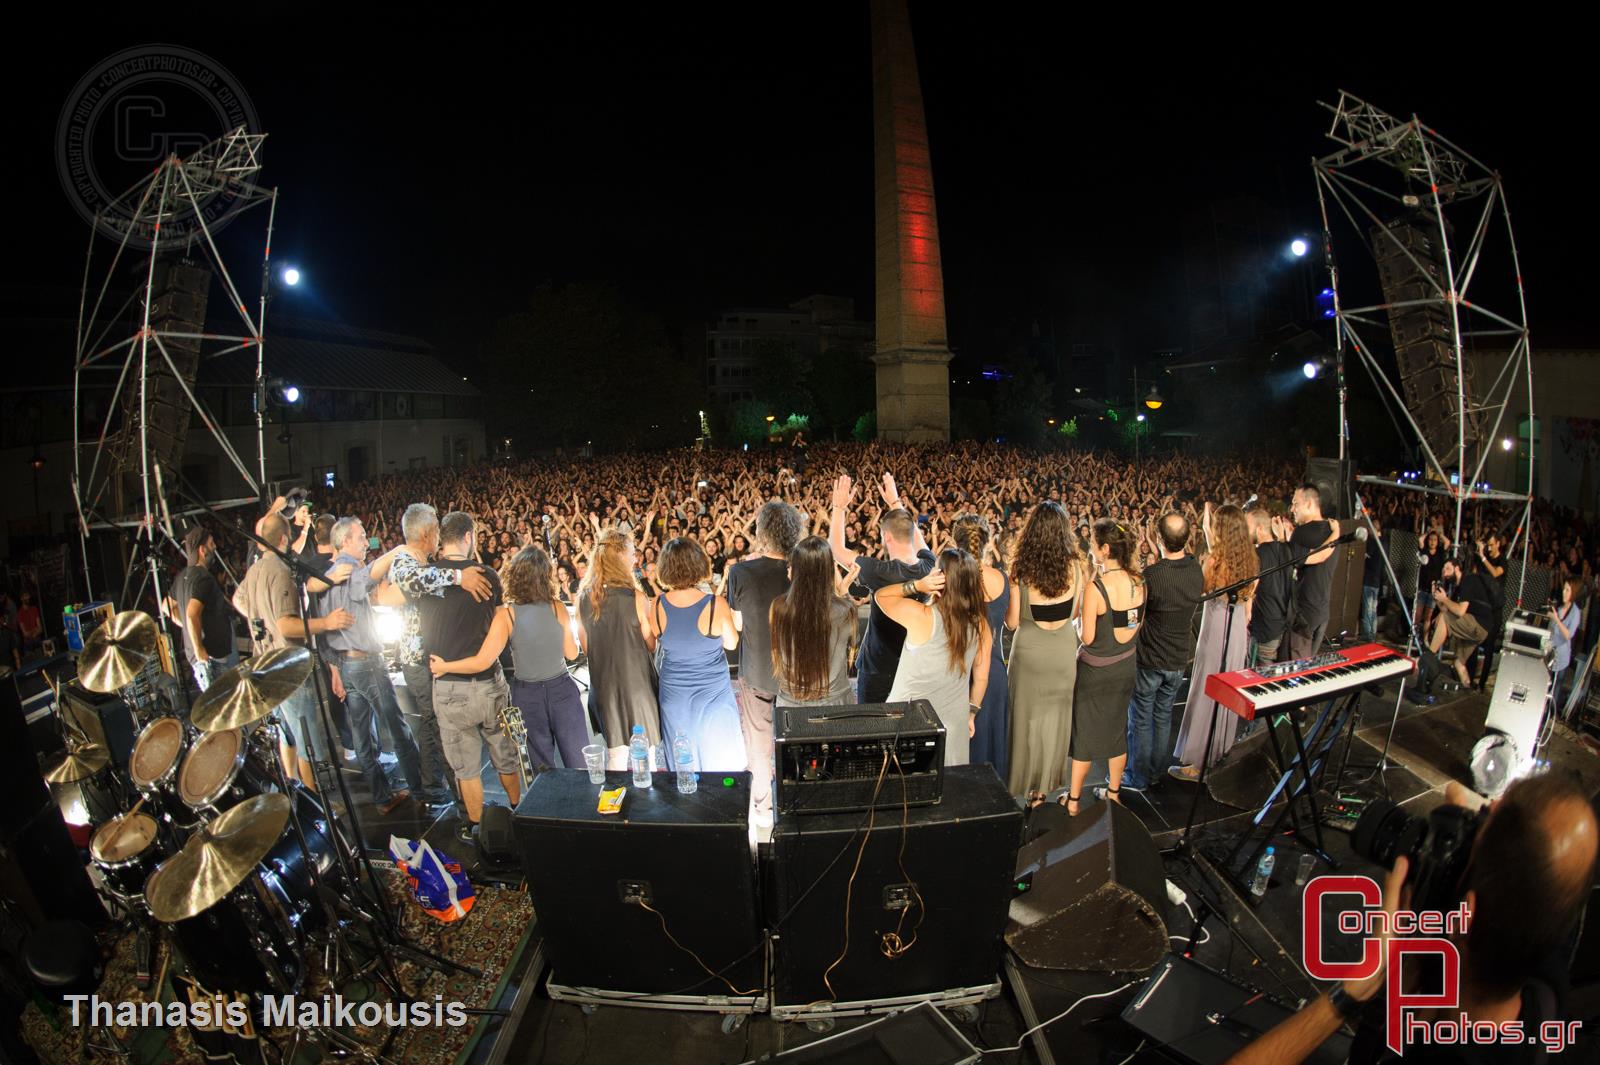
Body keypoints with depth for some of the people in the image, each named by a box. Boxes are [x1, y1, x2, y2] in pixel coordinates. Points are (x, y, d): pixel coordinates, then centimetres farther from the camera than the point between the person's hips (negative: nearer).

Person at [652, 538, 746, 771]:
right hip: (713, 693, -2)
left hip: (674, 695, 3)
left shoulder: (658, 605, -15)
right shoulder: (716, 604, -23)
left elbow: (657, 643, 3)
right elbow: (731, 644, -6)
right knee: (720, 761, 17)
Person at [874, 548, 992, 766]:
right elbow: (981, 678, 2)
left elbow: (880, 595, -5)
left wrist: (916, 585, -18)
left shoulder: (920, 616, -22)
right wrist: (971, 713, 16)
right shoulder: (981, 624, -8)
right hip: (954, 722, 4)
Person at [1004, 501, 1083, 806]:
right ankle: (1042, 787, 27)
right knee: (1055, 716, 16)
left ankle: (1020, 782, 28)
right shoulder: (1075, 566, -11)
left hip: (1029, 650, -1)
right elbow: (1075, 613, 1)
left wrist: (1006, 603, 6)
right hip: (1063, 651, 2)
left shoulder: (1021, 568, -16)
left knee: (1026, 715, 14)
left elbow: (1012, 622, -11)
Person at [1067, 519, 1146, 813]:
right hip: (1125, 666, 6)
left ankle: (1074, 799, 24)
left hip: (1095, 670, -5)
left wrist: (1078, 616, -5)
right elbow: (1138, 624, 7)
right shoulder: (1138, 582, -7)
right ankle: (1113, 793, 36)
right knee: (1118, 728, 21)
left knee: (1085, 732, 11)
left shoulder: (1096, 588, -27)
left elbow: (1088, 637, -22)